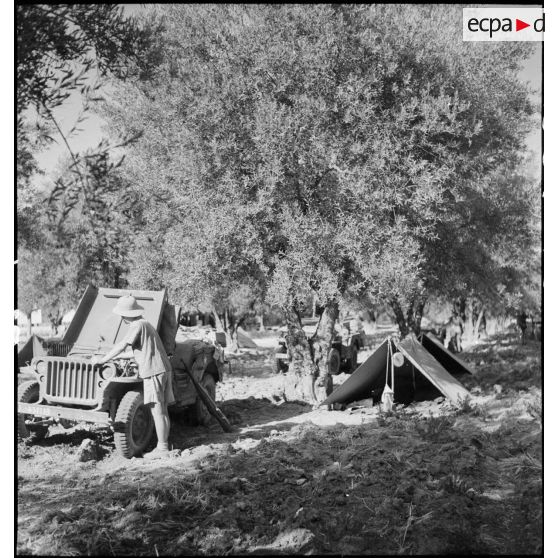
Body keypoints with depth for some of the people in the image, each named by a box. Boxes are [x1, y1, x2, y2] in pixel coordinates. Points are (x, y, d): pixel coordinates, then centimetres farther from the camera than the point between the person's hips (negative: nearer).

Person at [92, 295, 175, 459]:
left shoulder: (138, 325, -9)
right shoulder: (145, 323, 20)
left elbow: (122, 346, -16)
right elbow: (136, 352, 24)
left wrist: (104, 359, -7)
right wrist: (114, 357, 25)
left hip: (153, 371, -10)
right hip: (164, 369, 10)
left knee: (157, 411, -6)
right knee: (162, 410, 10)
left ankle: (162, 448, -4)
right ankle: (164, 445, 14)